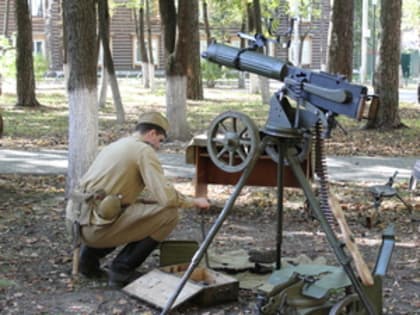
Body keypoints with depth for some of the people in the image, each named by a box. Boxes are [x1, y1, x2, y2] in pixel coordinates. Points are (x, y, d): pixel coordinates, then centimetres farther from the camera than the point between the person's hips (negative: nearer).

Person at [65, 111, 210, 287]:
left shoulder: (114, 146, 22)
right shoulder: (145, 150, -5)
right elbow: (166, 197, -15)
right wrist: (194, 202, 3)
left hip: (81, 221, 9)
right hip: (99, 225, -9)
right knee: (169, 213, -4)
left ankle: (90, 253, 18)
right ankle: (122, 269, 0)